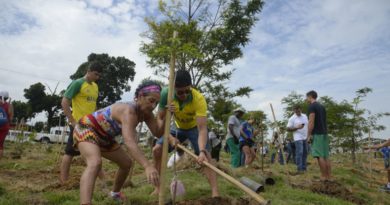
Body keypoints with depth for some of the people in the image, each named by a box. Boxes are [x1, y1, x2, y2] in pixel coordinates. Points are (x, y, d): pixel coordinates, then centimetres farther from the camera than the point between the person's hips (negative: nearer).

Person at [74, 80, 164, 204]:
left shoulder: (146, 112, -8)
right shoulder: (129, 111, -35)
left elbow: (157, 132, -12)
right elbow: (129, 141, -49)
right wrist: (147, 166, -60)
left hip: (104, 137, 9)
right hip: (86, 129, -9)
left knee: (127, 163, 15)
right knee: (95, 163, -36)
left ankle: (115, 193, 41)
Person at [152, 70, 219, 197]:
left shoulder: (199, 99, -38)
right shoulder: (166, 94, -29)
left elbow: (202, 128, -42)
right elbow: (160, 119, -20)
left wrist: (202, 151, -57)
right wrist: (170, 137, -35)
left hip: (195, 127, -3)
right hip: (178, 127, 3)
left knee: (205, 156, -23)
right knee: (157, 150, -7)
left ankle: (215, 194, -21)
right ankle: (158, 188, 8)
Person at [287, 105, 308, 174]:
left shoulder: (305, 116, 12)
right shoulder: (292, 118, -6)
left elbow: (308, 125, 19)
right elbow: (288, 129, -9)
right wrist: (297, 128, -21)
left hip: (305, 138, 6)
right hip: (298, 138, -6)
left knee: (305, 153, 9)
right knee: (299, 153, -12)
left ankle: (304, 168, 17)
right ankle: (299, 169, -9)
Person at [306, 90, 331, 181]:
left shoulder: (312, 106, -8)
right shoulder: (322, 106, 19)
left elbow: (311, 122, -15)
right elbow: (323, 121, 20)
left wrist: (309, 135, -12)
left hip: (317, 134, -9)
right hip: (324, 133, 9)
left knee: (320, 156, -6)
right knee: (326, 156, 8)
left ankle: (323, 176, -4)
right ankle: (329, 177, 10)